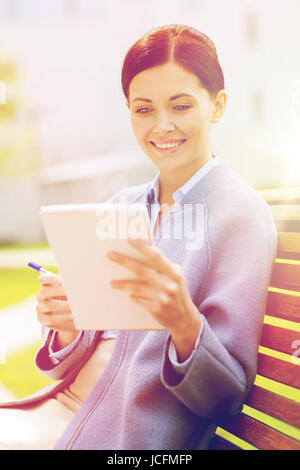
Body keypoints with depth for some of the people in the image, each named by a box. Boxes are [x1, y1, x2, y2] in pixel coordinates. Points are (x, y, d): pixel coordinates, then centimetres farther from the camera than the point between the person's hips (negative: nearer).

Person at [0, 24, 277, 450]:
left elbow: (228, 396, -10)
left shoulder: (241, 214, -8)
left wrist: (184, 323, -28)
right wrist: (67, 329, -11)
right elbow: (74, 361, 10)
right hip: (66, 413, 5)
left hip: (135, 436, -5)